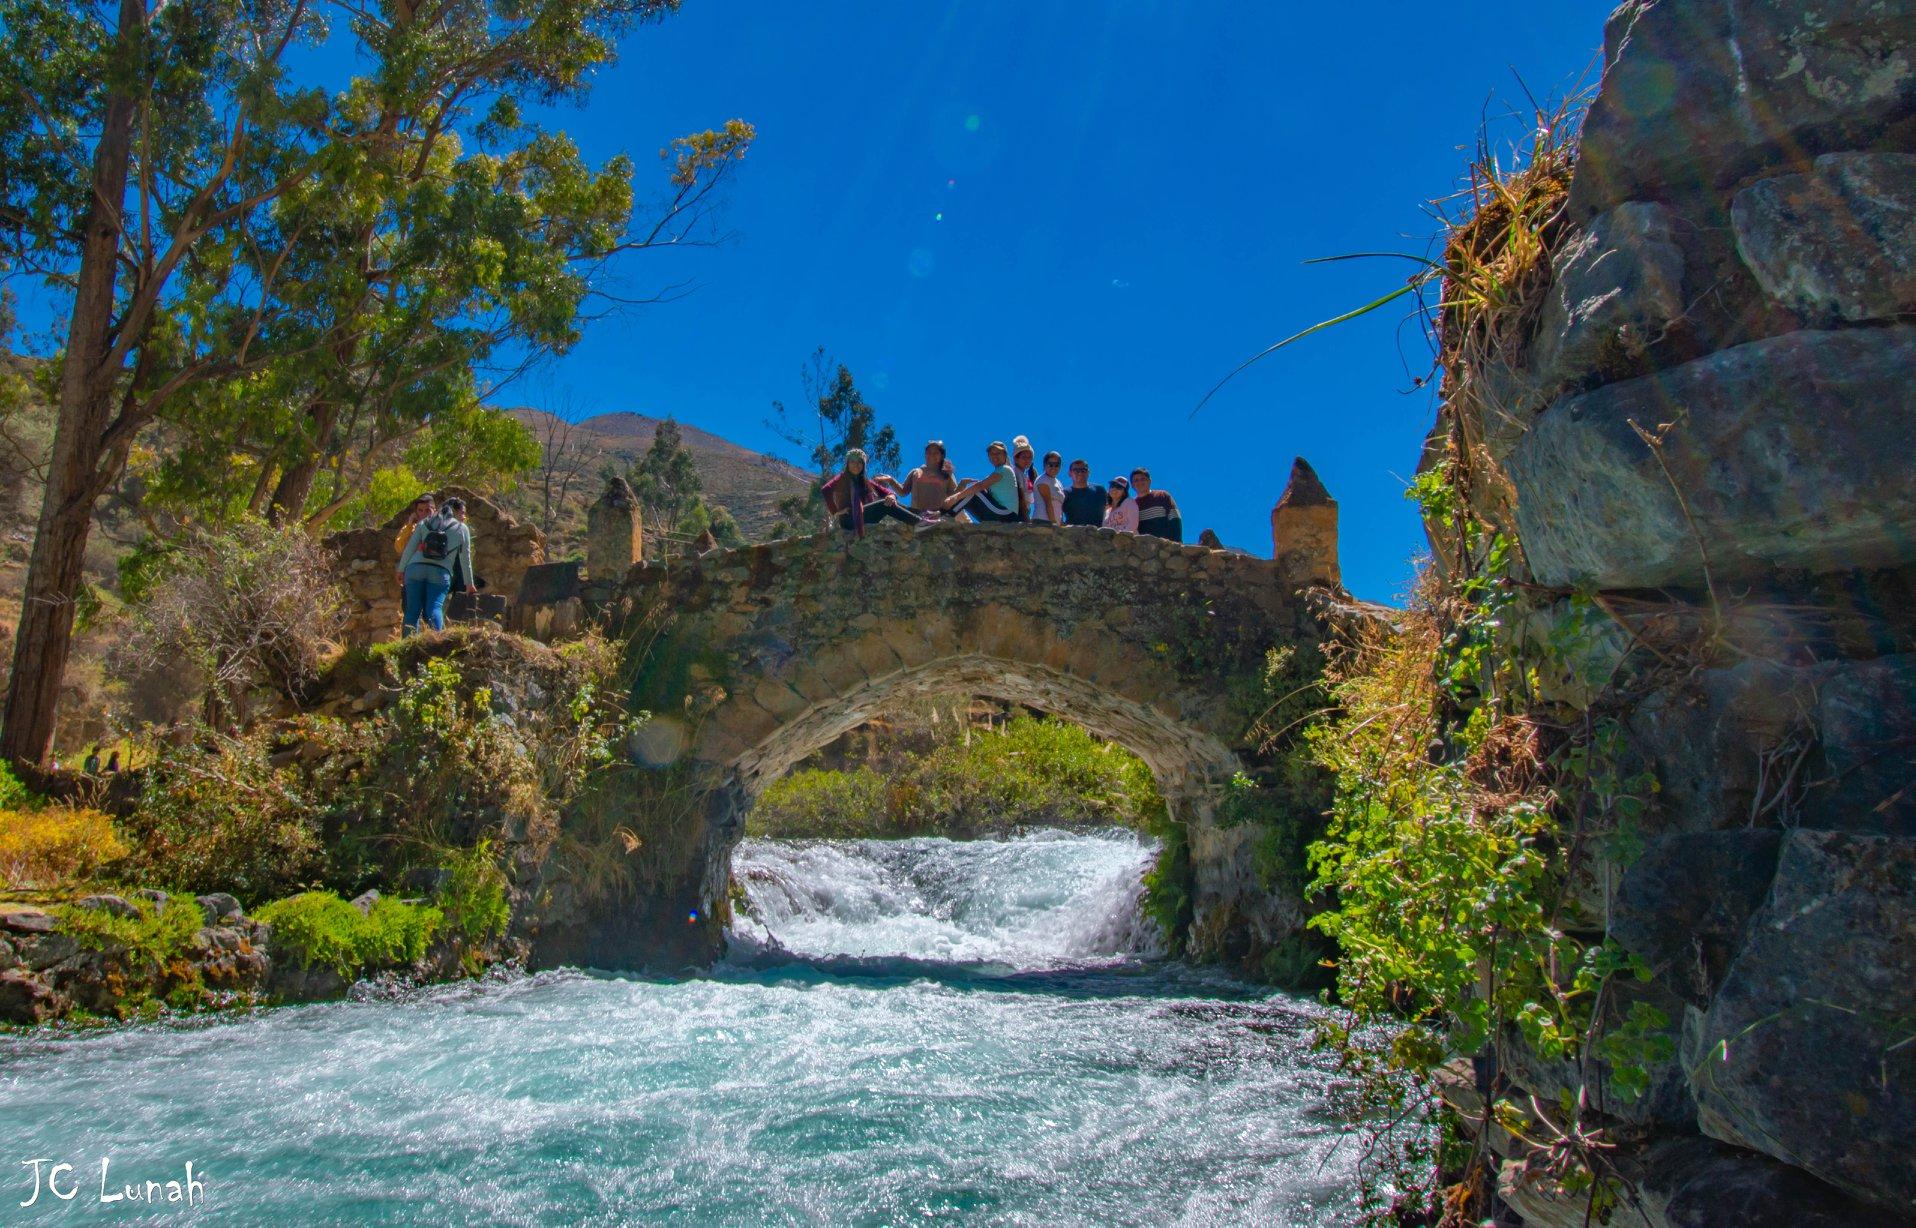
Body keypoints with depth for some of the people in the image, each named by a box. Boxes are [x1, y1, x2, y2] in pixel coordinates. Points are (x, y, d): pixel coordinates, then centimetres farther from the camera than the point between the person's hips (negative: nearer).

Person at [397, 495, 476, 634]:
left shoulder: (424, 523, 19)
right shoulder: (462, 529, 13)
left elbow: (410, 547, 13)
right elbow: (465, 559, 16)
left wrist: (401, 569, 20)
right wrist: (469, 584, 23)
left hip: (415, 568, 2)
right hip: (441, 572, -2)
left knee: (413, 610, 1)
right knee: (434, 607, -11)